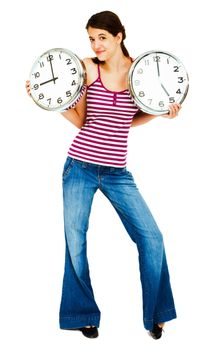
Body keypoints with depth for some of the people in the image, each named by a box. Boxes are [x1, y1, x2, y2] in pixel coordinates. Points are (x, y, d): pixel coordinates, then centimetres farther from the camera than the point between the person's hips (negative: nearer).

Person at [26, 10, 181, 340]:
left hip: (117, 172, 1)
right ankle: (83, 314, 26)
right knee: (75, 242, 6)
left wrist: (162, 111, -3)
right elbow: (80, 120, 4)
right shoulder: (88, 68, -3)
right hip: (80, 166, -1)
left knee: (151, 237, -2)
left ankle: (156, 314, 18)